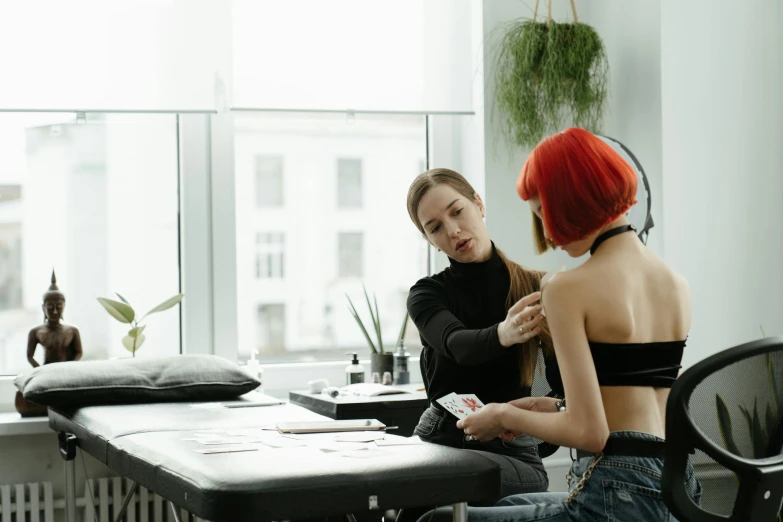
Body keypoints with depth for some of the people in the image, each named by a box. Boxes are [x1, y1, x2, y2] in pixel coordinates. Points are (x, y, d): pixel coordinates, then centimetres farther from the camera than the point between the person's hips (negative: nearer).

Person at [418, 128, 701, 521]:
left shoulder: (569, 290, -13)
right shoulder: (678, 284, 10)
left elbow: (589, 431, -18)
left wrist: (506, 417, -2)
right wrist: (544, 410, 18)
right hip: (677, 487, 8)